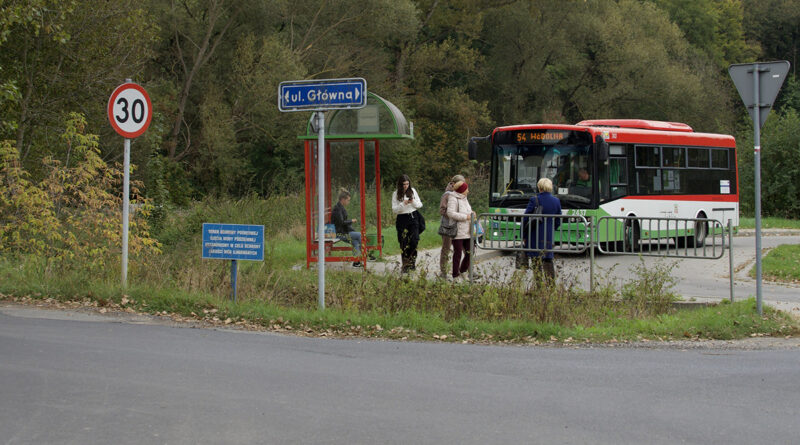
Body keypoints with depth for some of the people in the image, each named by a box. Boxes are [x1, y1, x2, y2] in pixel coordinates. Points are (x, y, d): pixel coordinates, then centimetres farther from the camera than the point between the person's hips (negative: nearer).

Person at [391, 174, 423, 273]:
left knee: (414, 240, -12)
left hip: (413, 218, 1)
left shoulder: (413, 191, 6)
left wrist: (413, 202, -12)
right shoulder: (396, 194, 0)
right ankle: (405, 265, 6)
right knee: (404, 243, -2)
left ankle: (412, 261, 4)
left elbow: (420, 205, 9)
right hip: (402, 219, -1)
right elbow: (394, 210, -4)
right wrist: (403, 204, -19)